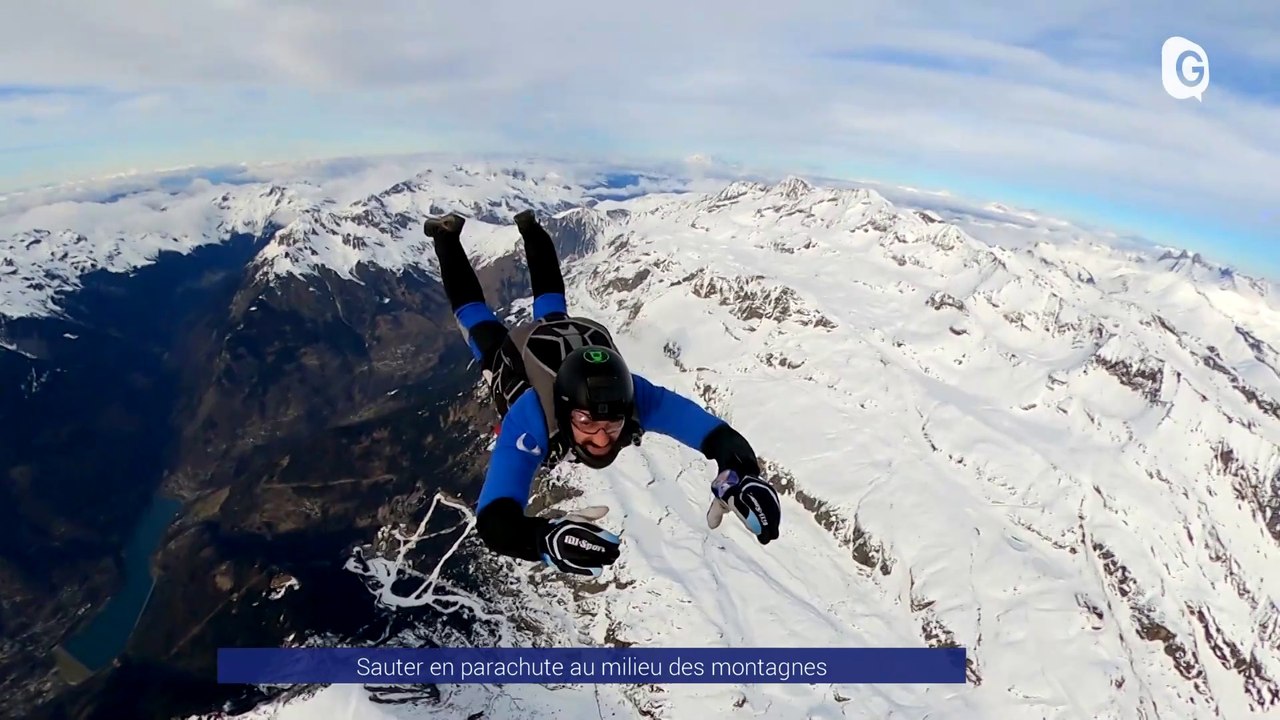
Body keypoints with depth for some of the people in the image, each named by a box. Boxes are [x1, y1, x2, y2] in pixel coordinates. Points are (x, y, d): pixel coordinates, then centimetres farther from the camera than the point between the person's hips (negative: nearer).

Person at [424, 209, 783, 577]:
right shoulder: (530, 419, -54)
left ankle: (529, 227, 58)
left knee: (550, 308, 37)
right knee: (477, 316, 31)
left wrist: (741, 476, -74)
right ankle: (447, 235, 51)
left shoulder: (635, 397, -47)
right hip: (513, 356, -2)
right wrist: (546, 538, -85)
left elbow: (717, 434, -52)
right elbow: (494, 520, -64)